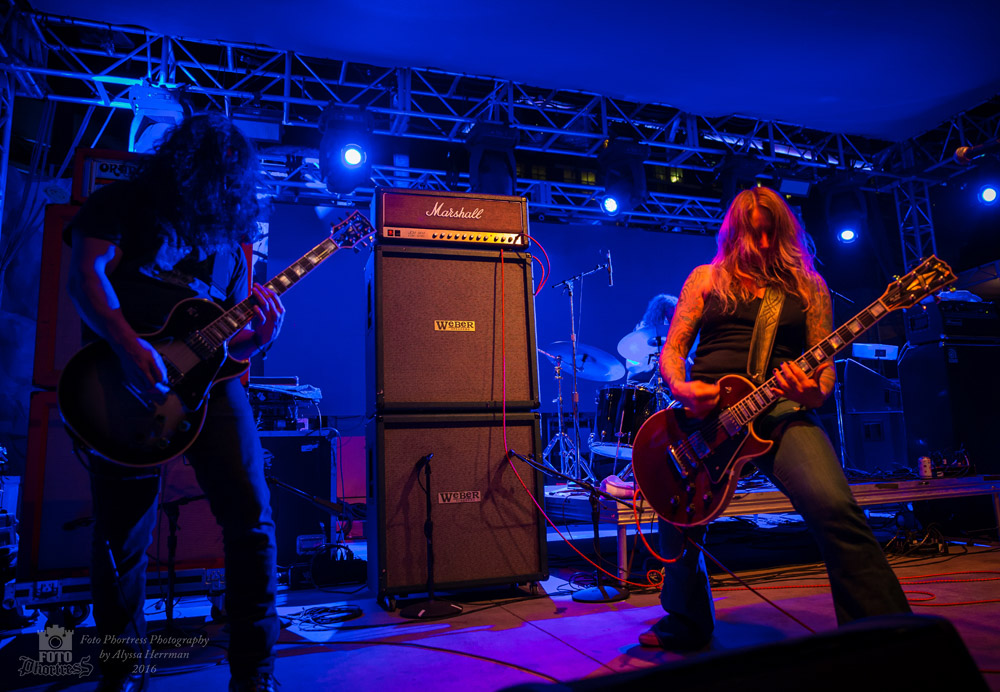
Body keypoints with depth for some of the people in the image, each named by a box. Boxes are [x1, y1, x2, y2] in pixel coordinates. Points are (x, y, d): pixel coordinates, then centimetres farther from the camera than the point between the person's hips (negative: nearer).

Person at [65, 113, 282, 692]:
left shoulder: (228, 238, 19)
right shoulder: (123, 204, 9)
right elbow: (86, 275, -7)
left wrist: (260, 336, -5)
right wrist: (132, 349, -21)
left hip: (209, 382, 3)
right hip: (129, 383, -3)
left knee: (252, 518, -7)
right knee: (122, 539, 3)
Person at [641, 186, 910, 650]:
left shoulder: (808, 286, 14)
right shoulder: (706, 278, 14)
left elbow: (824, 364, 10)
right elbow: (672, 350, 11)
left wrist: (816, 393, -13)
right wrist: (681, 388, -11)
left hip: (780, 407, -1)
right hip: (704, 408, 1)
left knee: (834, 508, -25)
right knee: (676, 520, -4)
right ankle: (687, 626, 24)